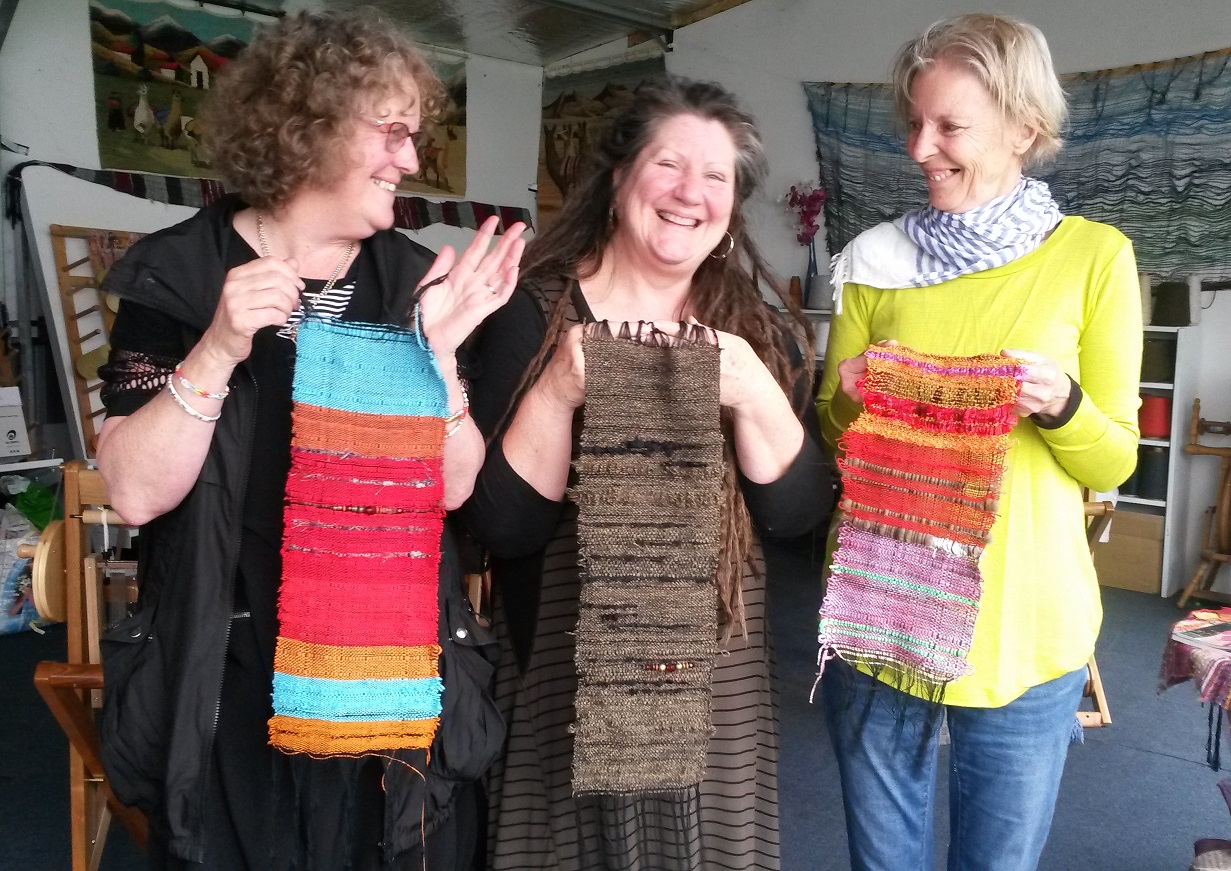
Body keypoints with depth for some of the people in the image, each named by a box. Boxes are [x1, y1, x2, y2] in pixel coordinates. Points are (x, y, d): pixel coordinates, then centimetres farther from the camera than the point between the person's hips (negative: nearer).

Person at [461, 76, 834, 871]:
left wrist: (755, 399, -20)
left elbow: (799, 514, -5)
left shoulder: (756, 329, 2)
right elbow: (502, 527, -12)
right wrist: (557, 392, -26)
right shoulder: (535, 314, -8)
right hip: (565, 682, -3)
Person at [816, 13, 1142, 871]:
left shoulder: (1094, 255, -2)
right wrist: (848, 401, -13)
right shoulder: (877, 258, 2)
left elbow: (1114, 462, 1)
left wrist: (1061, 406, -19)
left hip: (1025, 630, -1)